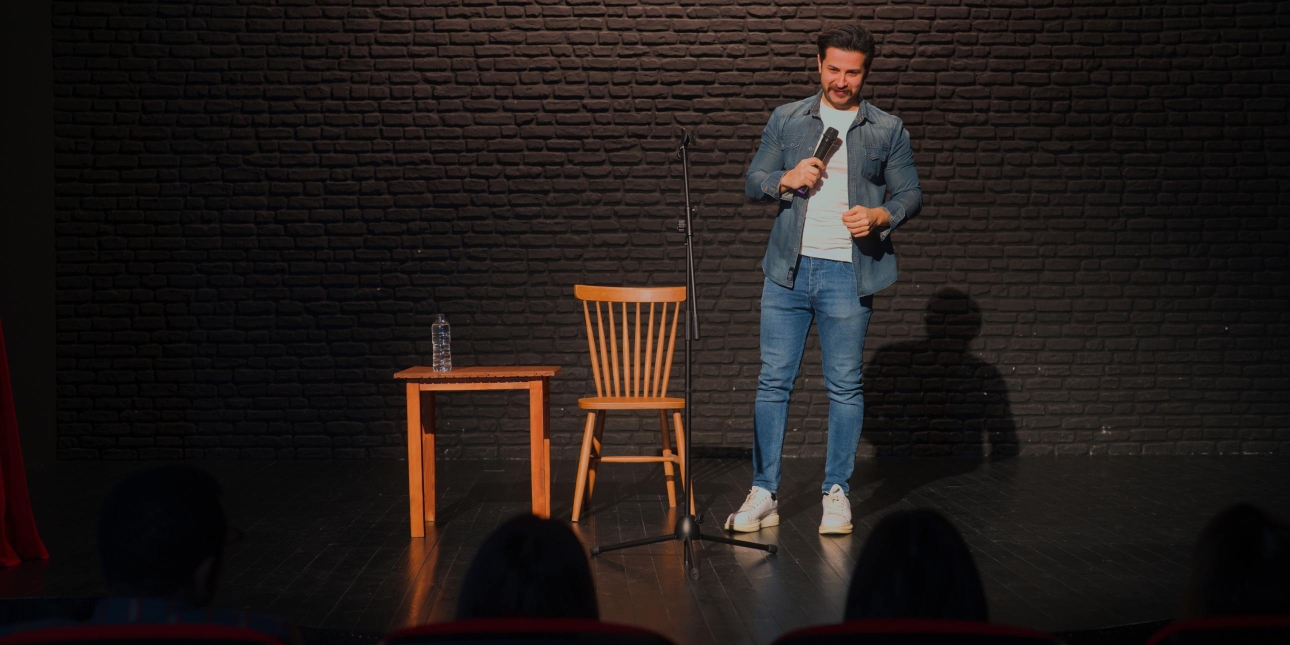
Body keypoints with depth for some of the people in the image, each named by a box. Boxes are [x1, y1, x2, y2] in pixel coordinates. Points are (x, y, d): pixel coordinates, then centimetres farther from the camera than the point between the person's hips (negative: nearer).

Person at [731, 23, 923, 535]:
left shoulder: (888, 131, 6)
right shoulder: (786, 120, 10)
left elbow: (911, 194, 7)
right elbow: (753, 181, 11)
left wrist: (880, 215, -13)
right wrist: (787, 180, -10)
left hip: (848, 273, -1)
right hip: (789, 268, 1)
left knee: (845, 386, 3)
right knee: (773, 381, 1)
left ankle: (837, 493, 13)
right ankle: (763, 493, 7)